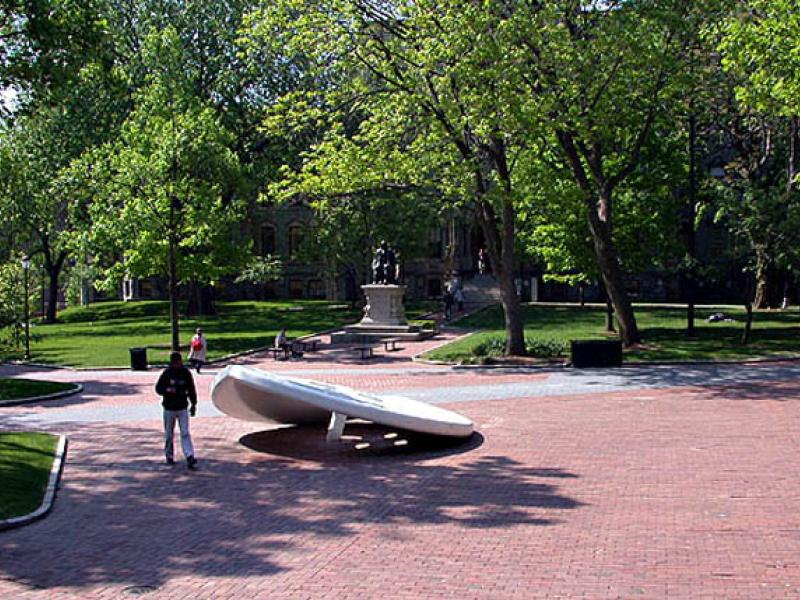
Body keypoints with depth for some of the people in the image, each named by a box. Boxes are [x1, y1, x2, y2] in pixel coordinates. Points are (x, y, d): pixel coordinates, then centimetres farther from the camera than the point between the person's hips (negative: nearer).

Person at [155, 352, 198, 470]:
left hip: (183, 408, 0)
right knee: (169, 434, 10)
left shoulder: (186, 373, -2)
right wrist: (168, 390, -24)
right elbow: (158, 388, -4)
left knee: (185, 433, -7)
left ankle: (190, 458, -13)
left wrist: (193, 404, 12)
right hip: (169, 408, 0)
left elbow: (191, 389, 8)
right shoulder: (166, 373, -7)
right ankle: (169, 456, 27)